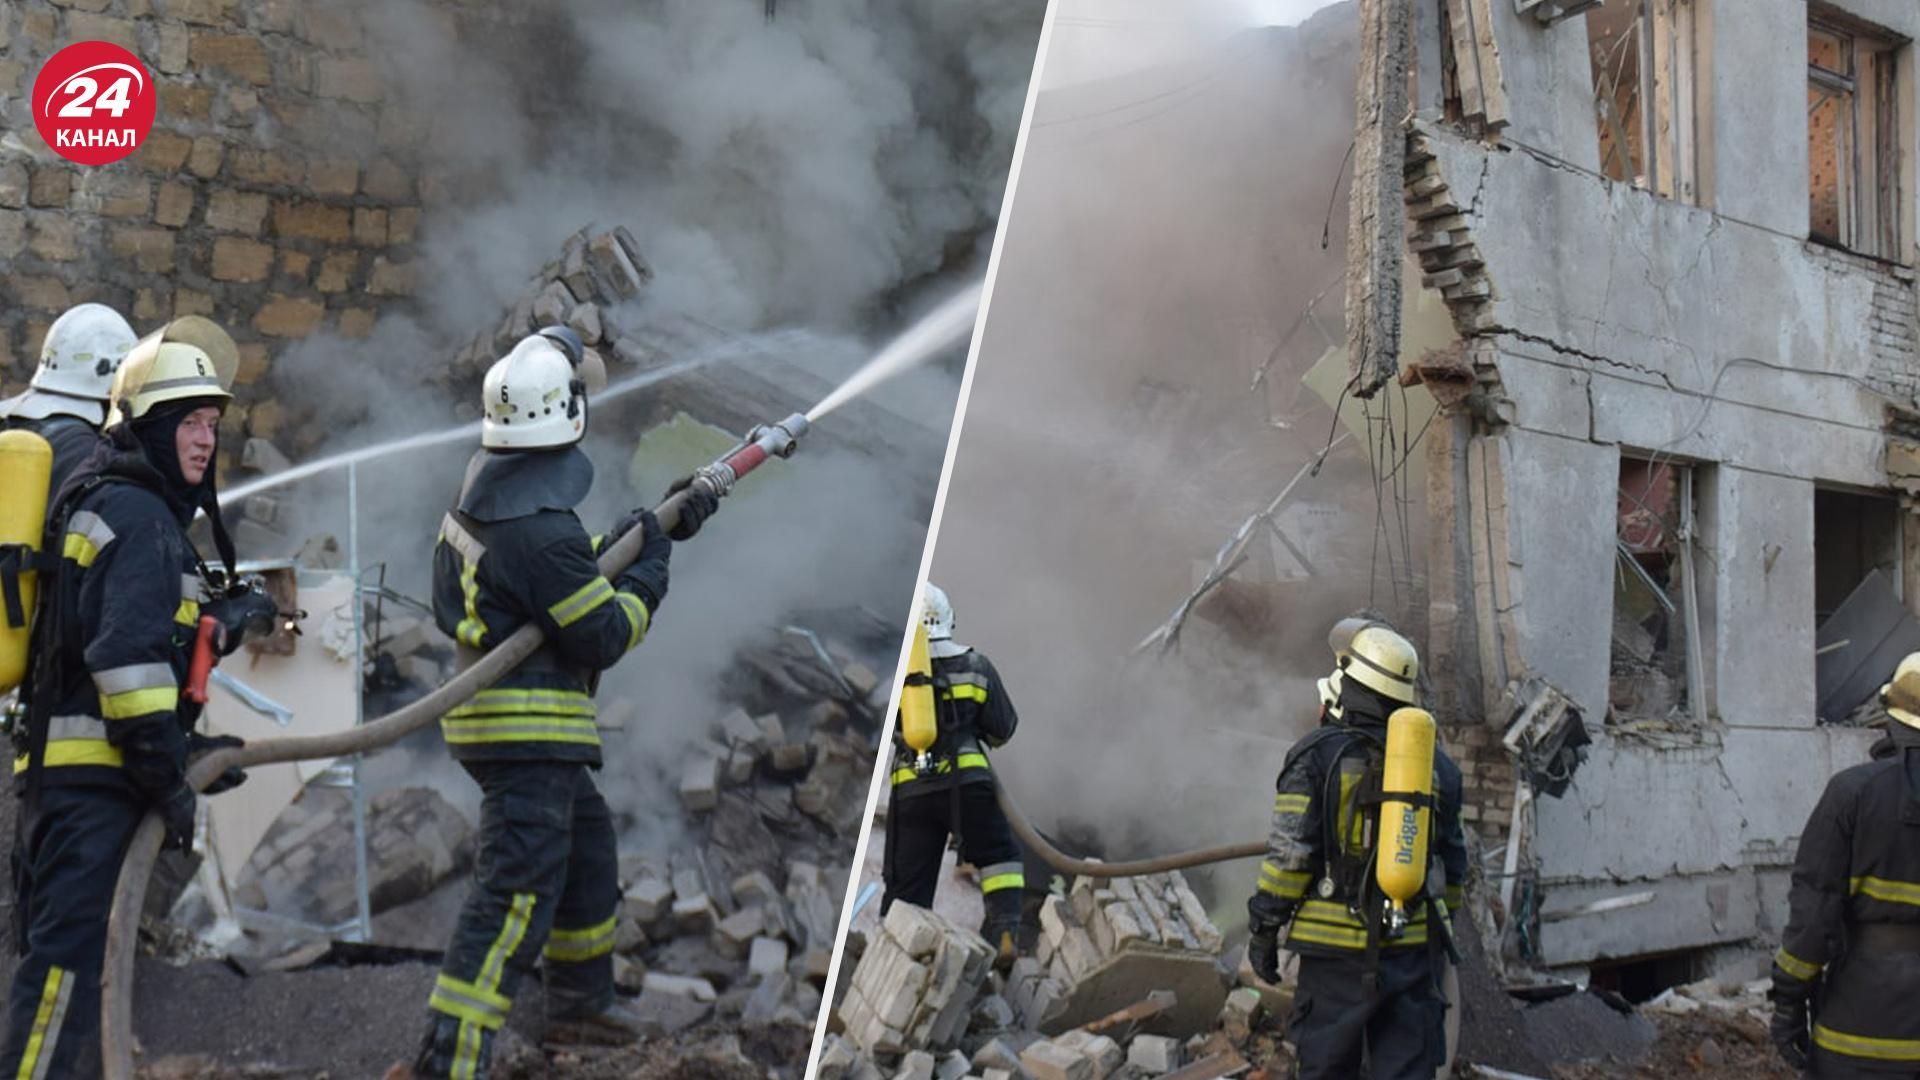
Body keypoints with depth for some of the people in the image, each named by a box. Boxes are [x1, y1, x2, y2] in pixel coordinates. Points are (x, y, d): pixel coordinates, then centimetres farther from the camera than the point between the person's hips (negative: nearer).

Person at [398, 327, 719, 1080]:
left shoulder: (491, 488, 6)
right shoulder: (537, 526, -24)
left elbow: (574, 566, 19)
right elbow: (606, 635, -17)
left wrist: (658, 527, 12)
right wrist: (652, 566, -3)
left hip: (505, 720, 11)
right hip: (528, 730, -11)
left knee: (588, 850, 25)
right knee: (518, 892, -11)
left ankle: (581, 1000, 40)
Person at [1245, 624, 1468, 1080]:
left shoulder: (1316, 756, -8)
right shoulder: (1436, 764, 6)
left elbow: (1289, 854, -11)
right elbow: (1452, 857, 13)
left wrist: (1264, 928, -2)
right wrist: (1445, 917, 25)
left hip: (1336, 945, -3)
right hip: (1412, 945, 3)